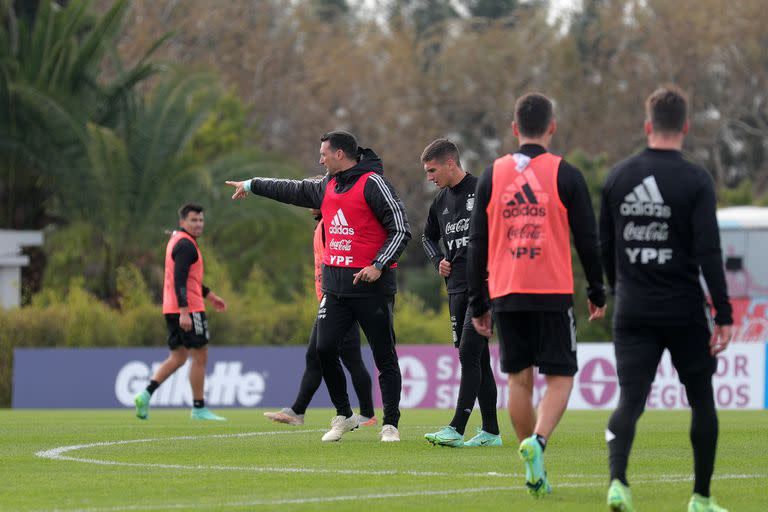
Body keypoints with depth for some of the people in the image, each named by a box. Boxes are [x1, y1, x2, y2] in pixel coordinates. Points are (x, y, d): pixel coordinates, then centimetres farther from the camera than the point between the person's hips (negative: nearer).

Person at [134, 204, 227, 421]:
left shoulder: (177, 240, 18)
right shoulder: (186, 245, -14)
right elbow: (179, 280, -22)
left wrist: (210, 295, 32)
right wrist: (184, 313, -27)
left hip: (172, 310, 10)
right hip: (189, 309, -10)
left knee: (177, 358, 12)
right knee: (200, 357, -2)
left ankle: (145, 395, -2)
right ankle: (199, 408, 2)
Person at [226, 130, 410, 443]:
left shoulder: (373, 184, -9)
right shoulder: (327, 187, 14)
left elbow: (401, 229, -11)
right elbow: (294, 190, 31)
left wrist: (379, 265, -19)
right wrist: (252, 185, 40)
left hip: (371, 285, -7)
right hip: (335, 285, 7)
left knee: (384, 358, -1)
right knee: (324, 349, -4)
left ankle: (390, 424, 5)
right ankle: (344, 416, 10)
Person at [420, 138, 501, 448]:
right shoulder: (441, 201, 14)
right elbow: (428, 236, 31)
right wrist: (438, 260, 11)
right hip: (457, 288, 7)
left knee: (469, 355, -14)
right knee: (478, 359, 9)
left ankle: (457, 428, -17)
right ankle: (490, 432, 13)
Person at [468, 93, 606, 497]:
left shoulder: (492, 176, 6)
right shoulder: (565, 175, -2)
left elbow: (477, 244, 7)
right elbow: (587, 239, -1)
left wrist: (478, 304, 12)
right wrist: (597, 293, 10)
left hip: (506, 294, 3)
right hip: (553, 294, -3)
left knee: (519, 379, 10)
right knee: (560, 378, 2)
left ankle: (534, 472, 10)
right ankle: (537, 441, -23)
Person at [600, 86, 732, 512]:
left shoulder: (618, 177, 3)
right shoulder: (695, 181, -9)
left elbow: (605, 247, 10)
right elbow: (709, 252, -15)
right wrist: (723, 315, -12)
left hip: (633, 312, 2)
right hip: (684, 312, -2)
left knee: (630, 401, -1)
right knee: (702, 401, 13)